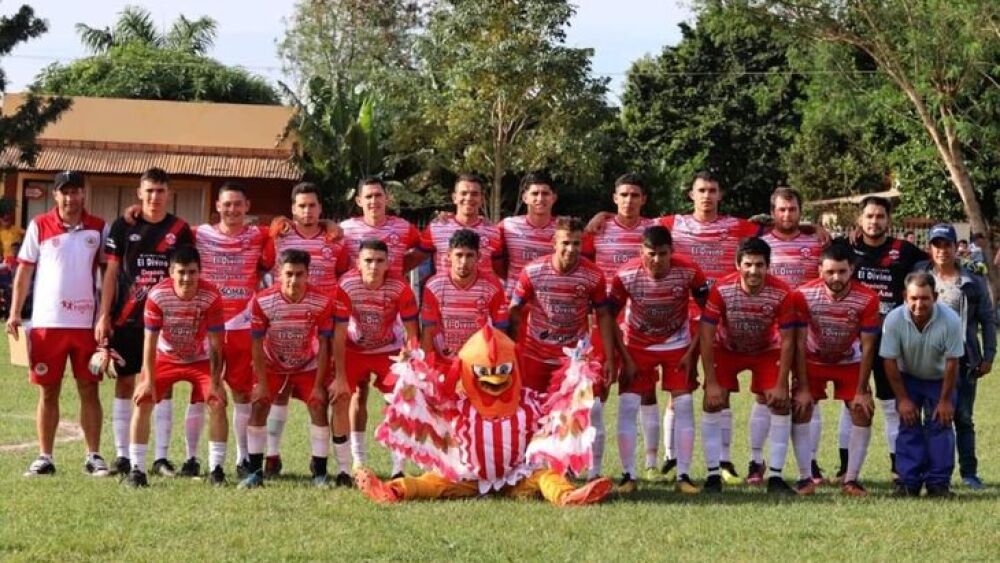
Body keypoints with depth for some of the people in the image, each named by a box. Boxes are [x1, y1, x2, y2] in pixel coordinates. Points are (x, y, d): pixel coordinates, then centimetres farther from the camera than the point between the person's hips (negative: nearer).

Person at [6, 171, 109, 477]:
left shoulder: (98, 228, 5)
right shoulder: (39, 226, 3)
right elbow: (24, 270, 5)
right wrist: (15, 312, -3)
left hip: (87, 322, 1)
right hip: (47, 322, -1)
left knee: (89, 390, 3)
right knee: (48, 391, 5)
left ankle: (94, 456, 9)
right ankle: (44, 457, 10)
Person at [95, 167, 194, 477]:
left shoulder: (180, 230, 3)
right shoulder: (123, 226, 2)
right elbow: (111, 273, 3)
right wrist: (104, 316, -3)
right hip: (126, 320, 0)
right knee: (125, 383, 4)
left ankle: (161, 457, 6)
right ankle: (122, 456, 9)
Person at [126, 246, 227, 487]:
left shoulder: (211, 297, -26)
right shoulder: (157, 295, -25)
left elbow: (215, 344, -20)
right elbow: (150, 340, -18)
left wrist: (215, 383, -21)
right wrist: (148, 381, -20)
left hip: (200, 360, 0)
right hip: (165, 357, 0)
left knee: (218, 402, -17)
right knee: (142, 402, -13)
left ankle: (216, 469, -5)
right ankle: (137, 469, -5)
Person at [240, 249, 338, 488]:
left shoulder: (322, 302, -24)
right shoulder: (262, 301, -26)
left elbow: (323, 345, -15)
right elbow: (257, 344, -16)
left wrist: (319, 385, -15)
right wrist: (262, 383, -16)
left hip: (308, 364, 0)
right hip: (272, 364, 0)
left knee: (318, 406, -12)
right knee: (258, 406, -11)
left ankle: (320, 471, -3)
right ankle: (255, 471, -2)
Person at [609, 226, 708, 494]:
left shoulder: (689, 272, -23)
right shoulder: (626, 276, -23)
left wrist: (692, 350, -12)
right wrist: (624, 358, -12)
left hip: (677, 345, 0)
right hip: (637, 346, 0)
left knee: (684, 405, -8)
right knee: (627, 405, -10)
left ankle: (683, 476, -1)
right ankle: (628, 475, -2)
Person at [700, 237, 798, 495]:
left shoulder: (781, 293, -28)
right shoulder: (721, 290, -29)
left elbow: (787, 341, -18)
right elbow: (706, 336, -22)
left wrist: (781, 385, -19)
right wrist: (711, 383, -23)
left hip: (767, 350, 0)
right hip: (727, 349, 0)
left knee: (780, 405, -11)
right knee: (712, 404, -12)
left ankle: (775, 477, -4)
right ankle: (713, 476, -4)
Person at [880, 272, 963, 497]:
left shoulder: (950, 320, -30)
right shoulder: (894, 320, -28)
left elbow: (952, 363, -20)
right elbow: (890, 362, -17)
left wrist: (945, 400, -14)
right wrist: (902, 399, -14)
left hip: (939, 380, 0)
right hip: (908, 379, 1)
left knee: (940, 425, -7)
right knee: (908, 427, -5)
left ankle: (939, 483, -2)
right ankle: (908, 482, -1)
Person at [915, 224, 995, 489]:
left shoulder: (973, 283, 1)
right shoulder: (918, 277, 3)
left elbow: (987, 320, 3)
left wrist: (988, 355, -1)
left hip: (963, 359, 0)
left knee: (963, 417, 4)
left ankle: (969, 472, 10)